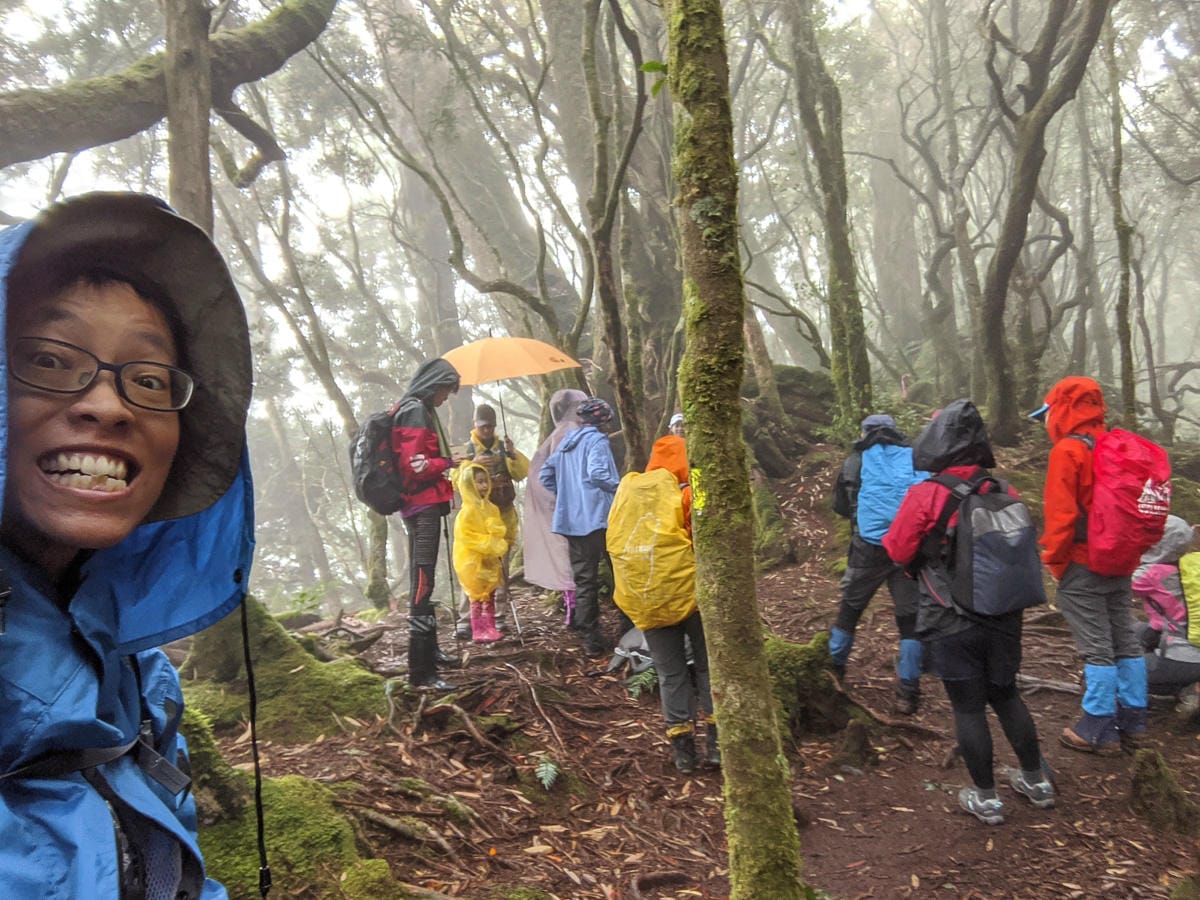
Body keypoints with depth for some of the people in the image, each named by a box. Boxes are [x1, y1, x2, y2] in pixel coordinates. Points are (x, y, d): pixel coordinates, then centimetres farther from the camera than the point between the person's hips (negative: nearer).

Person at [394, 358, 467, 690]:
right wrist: (448, 462, -9)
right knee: (421, 584, -11)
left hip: (423, 507, 11)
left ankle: (429, 650, 33)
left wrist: (446, 460, 0)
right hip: (422, 506, -11)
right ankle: (421, 671, -10)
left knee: (423, 581, 19)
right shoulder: (416, 412, -13)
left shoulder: (417, 410, 17)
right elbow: (414, 465, -21)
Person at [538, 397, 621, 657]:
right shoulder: (596, 440, -6)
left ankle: (590, 639, 11)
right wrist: (622, 488, -9)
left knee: (583, 580, 9)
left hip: (571, 519, 7)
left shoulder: (566, 442, 18)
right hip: (596, 517, -7)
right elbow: (597, 473, -22)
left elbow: (545, 475, 18)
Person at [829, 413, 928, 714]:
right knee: (910, 618, 7)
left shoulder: (857, 460, 7)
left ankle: (833, 670, 26)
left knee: (849, 608, 16)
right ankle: (907, 693, 7)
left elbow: (840, 505, 12)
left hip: (870, 545, 0)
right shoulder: (915, 456, 8)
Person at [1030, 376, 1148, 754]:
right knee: (1125, 640, 15)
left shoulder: (1068, 450, -15)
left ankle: (1098, 730, 5)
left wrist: (1053, 557, -8)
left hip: (1083, 566, -8)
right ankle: (1132, 720, 25)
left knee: (1096, 647, -2)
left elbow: (1061, 512, -19)